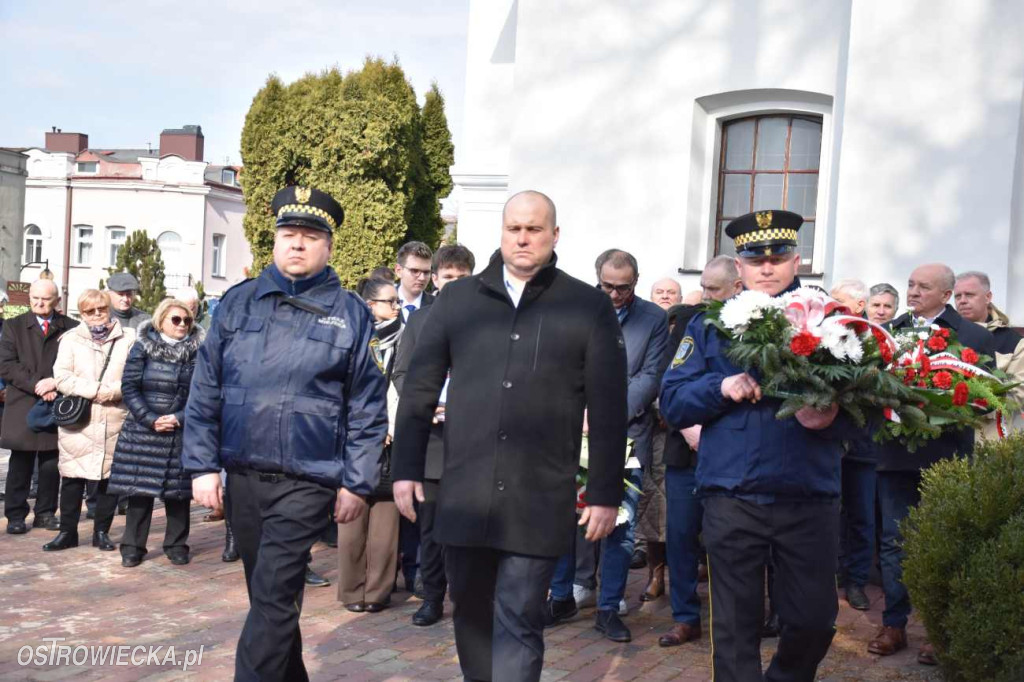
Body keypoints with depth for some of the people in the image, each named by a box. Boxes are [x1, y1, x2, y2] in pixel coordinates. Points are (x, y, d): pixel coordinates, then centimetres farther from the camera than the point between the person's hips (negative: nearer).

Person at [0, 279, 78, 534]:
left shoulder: (71, 328, 3)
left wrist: (56, 383, -14)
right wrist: (36, 386, -13)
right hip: (23, 406, 0)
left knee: (51, 464, 5)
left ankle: (46, 512, 17)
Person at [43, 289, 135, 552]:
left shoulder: (128, 338, 5)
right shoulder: (71, 339, 7)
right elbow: (62, 377, -4)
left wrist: (112, 391, -17)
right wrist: (96, 390, -13)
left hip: (115, 420, 0)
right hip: (78, 419, 0)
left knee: (110, 476, 4)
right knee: (73, 476, 3)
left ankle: (102, 531, 15)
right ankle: (67, 531, 13)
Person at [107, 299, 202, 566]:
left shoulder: (196, 351, 2)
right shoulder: (143, 347, 1)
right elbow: (129, 387, -3)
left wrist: (180, 418, -11)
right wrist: (151, 420, -11)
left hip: (181, 432, 1)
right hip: (143, 431, -1)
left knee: (178, 490, 5)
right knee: (139, 488, 2)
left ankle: (176, 545, 17)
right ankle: (133, 546, 12)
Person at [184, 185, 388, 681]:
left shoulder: (349, 313, -1)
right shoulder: (237, 302, 6)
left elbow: (367, 407, 0)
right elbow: (205, 391, 6)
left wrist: (357, 482, -3)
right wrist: (203, 464, 0)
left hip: (307, 480, -4)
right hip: (242, 475, 4)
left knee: (272, 599, -6)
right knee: (268, 596, 16)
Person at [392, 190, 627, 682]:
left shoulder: (589, 307, 0)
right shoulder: (457, 299, 6)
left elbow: (608, 409, 0)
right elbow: (419, 389, 9)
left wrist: (605, 493, -2)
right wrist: (406, 468, 4)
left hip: (539, 501, -2)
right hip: (464, 496, 3)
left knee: (519, 622, 0)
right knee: (471, 615, 15)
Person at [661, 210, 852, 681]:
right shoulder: (711, 324, 8)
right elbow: (672, 403, 3)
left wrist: (832, 417, -17)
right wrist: (721, 388, -14)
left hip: (810, 496, 1)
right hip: (732, 497, 0)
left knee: (815, 620, 9)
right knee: (736, 625, 7)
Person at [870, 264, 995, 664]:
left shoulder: (975, 338, -1)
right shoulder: (889, 331, 7)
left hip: (944, 455, -2)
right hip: (896, 453, 3)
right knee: (894, 540, 9)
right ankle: (894, 624, 20)